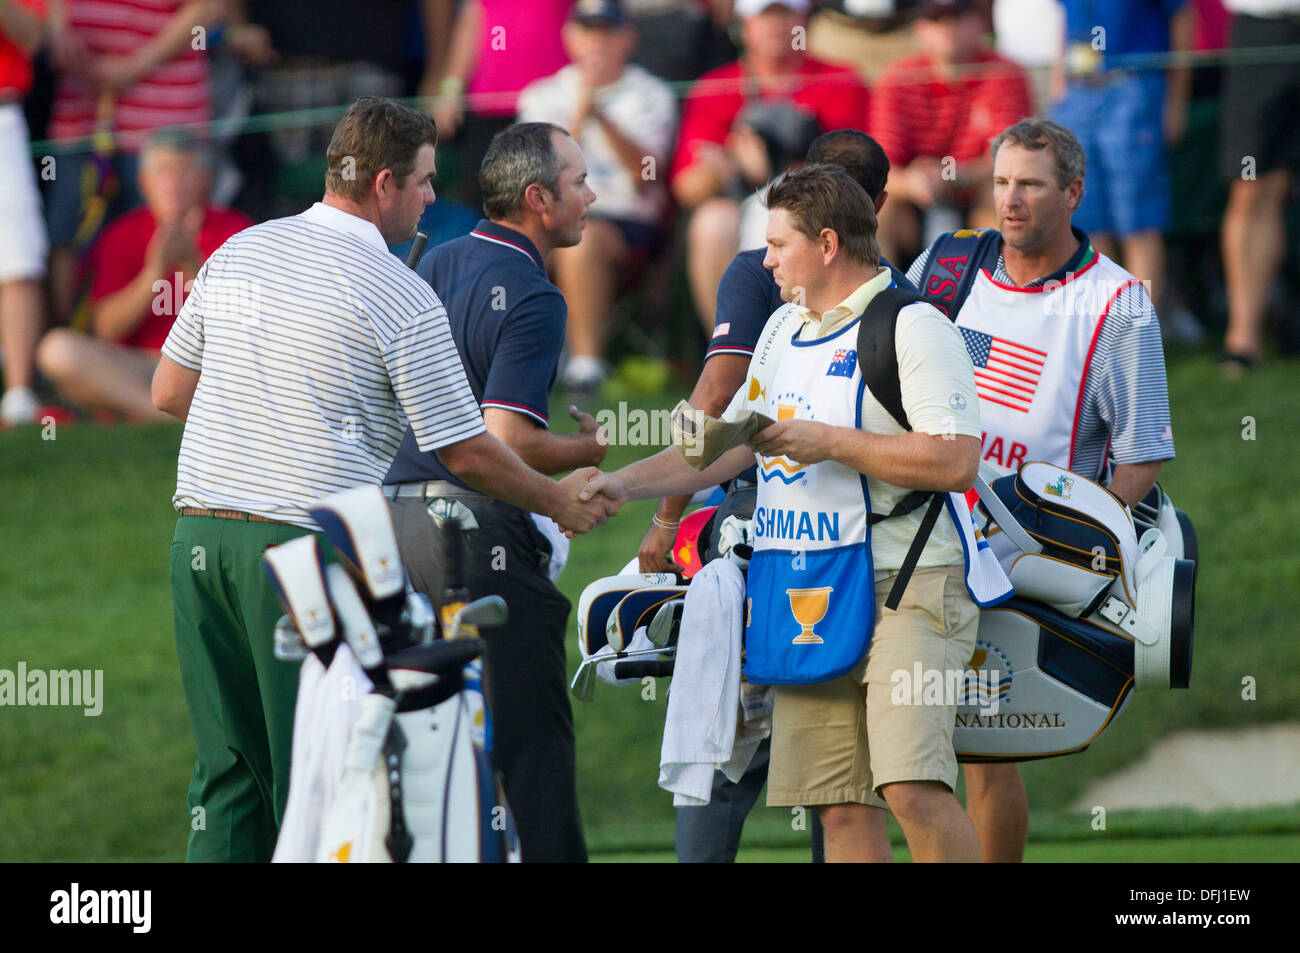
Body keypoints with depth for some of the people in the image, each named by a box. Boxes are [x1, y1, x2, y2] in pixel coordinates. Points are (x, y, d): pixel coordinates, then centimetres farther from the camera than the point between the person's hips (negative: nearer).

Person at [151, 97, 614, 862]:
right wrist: (559, 501, 13)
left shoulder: (238, 253, 11)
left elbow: (169, 393, 18)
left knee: (229, 769, 10)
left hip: (200, 533, 6)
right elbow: (467, 454, -3)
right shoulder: (402, 297, -7)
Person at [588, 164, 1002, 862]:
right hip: (807, 592, 8)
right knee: (840, 806, 3)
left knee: (913, 790, -21)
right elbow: (728, 444, 26)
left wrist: (829, 443, -15)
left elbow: (956, 463, -18)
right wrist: (622, 484, 17)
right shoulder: (784, 331, 19)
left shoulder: (912, 327, -9)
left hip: (903, 586, -8)